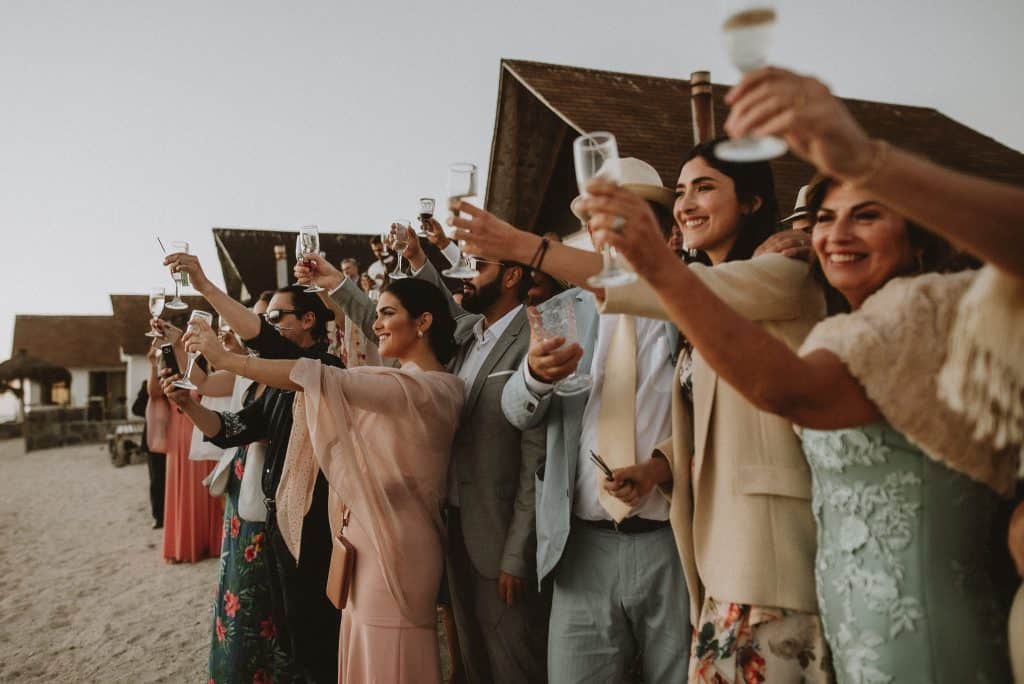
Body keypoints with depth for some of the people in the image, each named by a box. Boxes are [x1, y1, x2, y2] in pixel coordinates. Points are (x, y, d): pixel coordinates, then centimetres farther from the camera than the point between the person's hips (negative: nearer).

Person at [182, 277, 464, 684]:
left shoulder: (434, 389, -17)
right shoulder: (394, 385, 13)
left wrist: (227, 359, -20)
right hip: (364, 538, 8)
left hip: (392, 546, -8)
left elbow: (329, 381, -24)